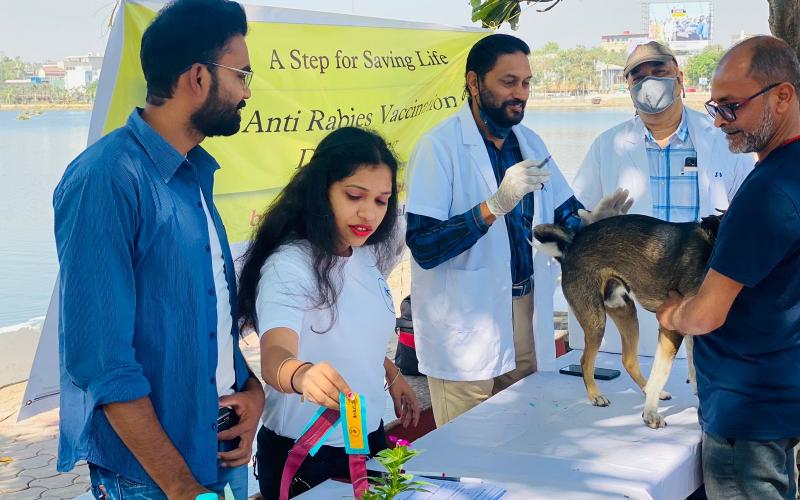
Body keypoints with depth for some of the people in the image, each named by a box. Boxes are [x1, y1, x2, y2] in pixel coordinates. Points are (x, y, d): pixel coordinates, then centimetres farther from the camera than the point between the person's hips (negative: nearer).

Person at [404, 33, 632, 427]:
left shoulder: (530, 143, 8)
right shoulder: (440, 147, -13)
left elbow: (563, 216, 13)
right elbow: (423, 246, -21)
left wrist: (590, 221, -10)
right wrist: (496, 205, -31)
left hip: (528, 314, 6)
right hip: (466, 328, -6)